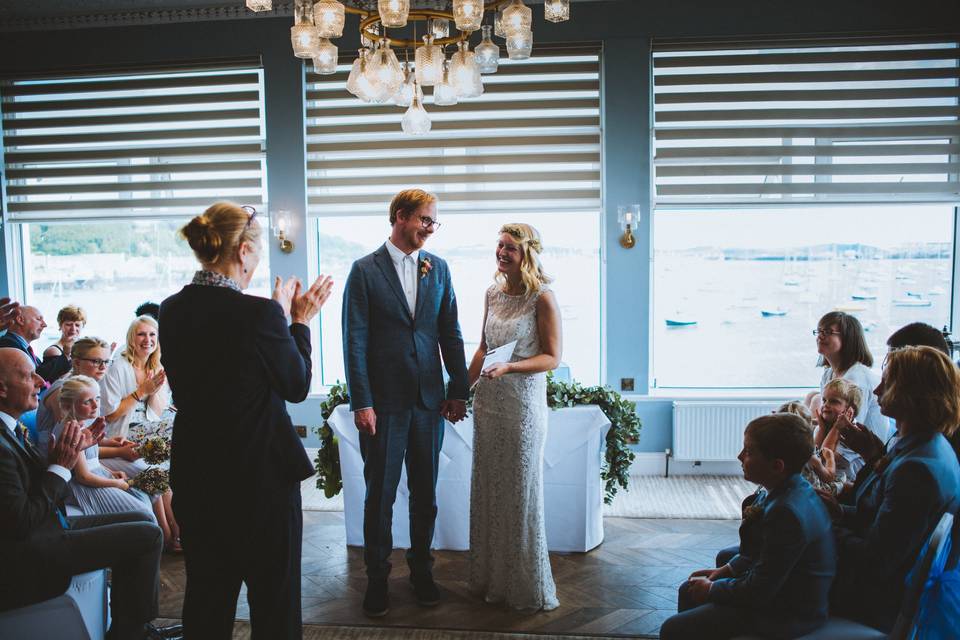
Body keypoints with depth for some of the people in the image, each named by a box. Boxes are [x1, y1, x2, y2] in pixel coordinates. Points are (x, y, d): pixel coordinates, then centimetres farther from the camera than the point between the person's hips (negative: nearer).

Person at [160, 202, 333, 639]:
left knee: (207, 593, 22)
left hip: (195, 476, 7)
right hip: (261, 475, -6)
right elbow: (297, 386, -10)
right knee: (273, 596, 12)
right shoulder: (257, 312, -22)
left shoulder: (172, 311, -1)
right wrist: (298, 322, 2)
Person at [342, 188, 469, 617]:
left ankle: (421, 569, 31)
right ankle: (377, 577, 24)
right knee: (380, 494, 7)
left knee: (425, 492, 14)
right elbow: (355, 341, -7)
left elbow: (451, 333, 9)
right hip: (383, 401, -3)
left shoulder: (438, 268, 7)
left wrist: (458, 390, 6)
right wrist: (361, 403, -11)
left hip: (429, 400, 4)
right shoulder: (365, 271, -5)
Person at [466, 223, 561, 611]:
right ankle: (491, 578, 31)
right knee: (487, 490, 14)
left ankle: (528, 587, 23)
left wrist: (508, 367, -24)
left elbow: (552, 358, -11)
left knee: (520, 492, 5)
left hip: (523, 402, -6)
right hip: (488, 400, 6)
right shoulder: (493, 293, 7)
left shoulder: (542, 298, -12)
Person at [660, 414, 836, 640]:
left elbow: (758, 592, -26)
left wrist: (711, 590, -11)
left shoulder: (787, 513, -33)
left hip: (784, 615, -10)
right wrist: (726, 570, 8)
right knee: (688, 590, 22)